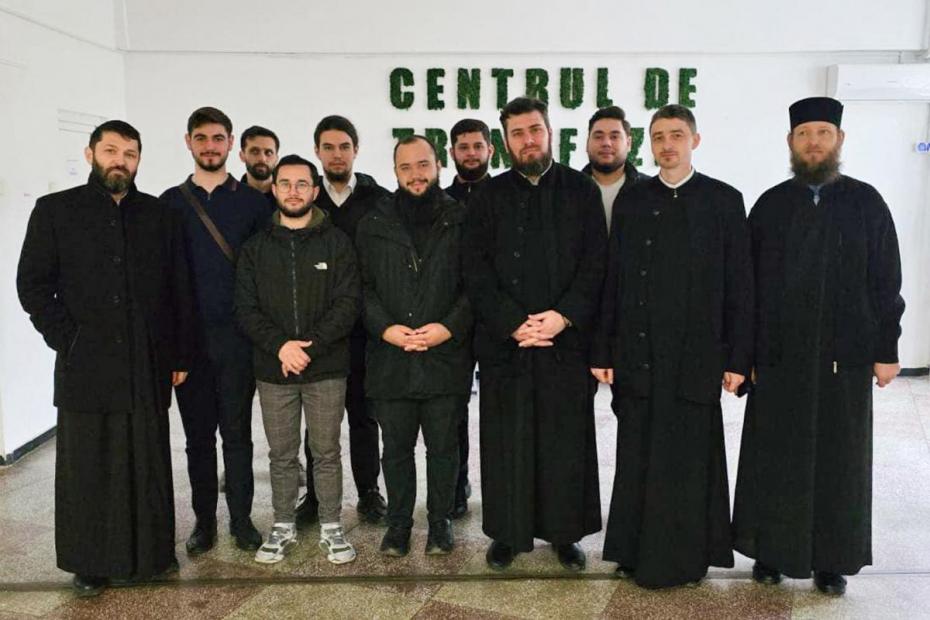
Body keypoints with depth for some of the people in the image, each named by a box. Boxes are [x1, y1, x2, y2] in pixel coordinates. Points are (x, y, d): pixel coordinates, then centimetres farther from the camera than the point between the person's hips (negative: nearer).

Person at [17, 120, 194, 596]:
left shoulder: (159, 215, 9)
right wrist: (67, 339, -8)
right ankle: (89, 563, 19)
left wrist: (180, 355, 5)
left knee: (148, 463, 8)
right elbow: (32, 284, 3)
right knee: (88, 465, 6)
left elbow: (179, 290, 8)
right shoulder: (55, 211, 5)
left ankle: (152, 551, 22)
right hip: (85, 367, -1)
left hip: (148, 367, 1)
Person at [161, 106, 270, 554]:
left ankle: (241, 518, 18)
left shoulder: (253, 202, 3)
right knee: (198, 433, 10)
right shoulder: (171, 202, 7)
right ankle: (204, 520, 22)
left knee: (236, 431, 5)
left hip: (238, 335, -1)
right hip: (188, 337, 2)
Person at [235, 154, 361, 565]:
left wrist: (311, 345, -16)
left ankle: (331, 528, 22)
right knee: (281, 455, 11)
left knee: (327, 452, 7)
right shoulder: (256, 248, 8)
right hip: (273, 369, 2)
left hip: (326, 368, -1)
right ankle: (283, 527, 27)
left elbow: (348, 303, -6)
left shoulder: (336, 243, 2)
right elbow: (246, 308, 1)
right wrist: (280, 345, -14)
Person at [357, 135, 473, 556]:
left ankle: (439, 521, 28)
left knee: (443, 447, 11)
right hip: (390, 360, 2)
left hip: (446, 358, -1)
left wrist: (449, 327, -13)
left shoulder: (461, 221, 2)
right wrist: (385, 328, -9)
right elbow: (363, 286, 6)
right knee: (396, 449, 12)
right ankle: (398, 522, 29)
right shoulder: (374, 225, 8)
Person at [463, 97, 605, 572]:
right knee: (505, 440, 6)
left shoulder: (581, 191, 6)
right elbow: (476, 271, 0)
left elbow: (595, 264, 0)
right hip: (504, 340, 0)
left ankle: (566, 533, 22)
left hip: (567, 338, 0)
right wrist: (513, 323, -11)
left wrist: (564, 315, -13)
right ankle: (506, 534, 21)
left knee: (567, 439, 6)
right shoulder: (489, 197, 7)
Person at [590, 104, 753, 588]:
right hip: (638, 356, 2)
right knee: (638, 459, 9)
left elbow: (739, 285, 0)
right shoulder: (632, 202, 8)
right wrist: (602, 351, 3)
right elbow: (613, 281, 6)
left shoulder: (723, 201, 2)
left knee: (688, 461, 6)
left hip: (695, 357, -2)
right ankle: (639, 553, 25)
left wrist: (737, 357, -4)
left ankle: (686, 556, 23)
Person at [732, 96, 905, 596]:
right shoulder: (770, 204, 4)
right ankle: (772, 550, 23)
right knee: (774, 460, 8)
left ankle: (832, 558, 24)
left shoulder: (866, 202, 3)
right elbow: (748, 283, 2)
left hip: (845, 356, 0)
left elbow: (885, 283, 2)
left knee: (839, 461, 9)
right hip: (780, 357, 0)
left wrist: (887, 350, -2)